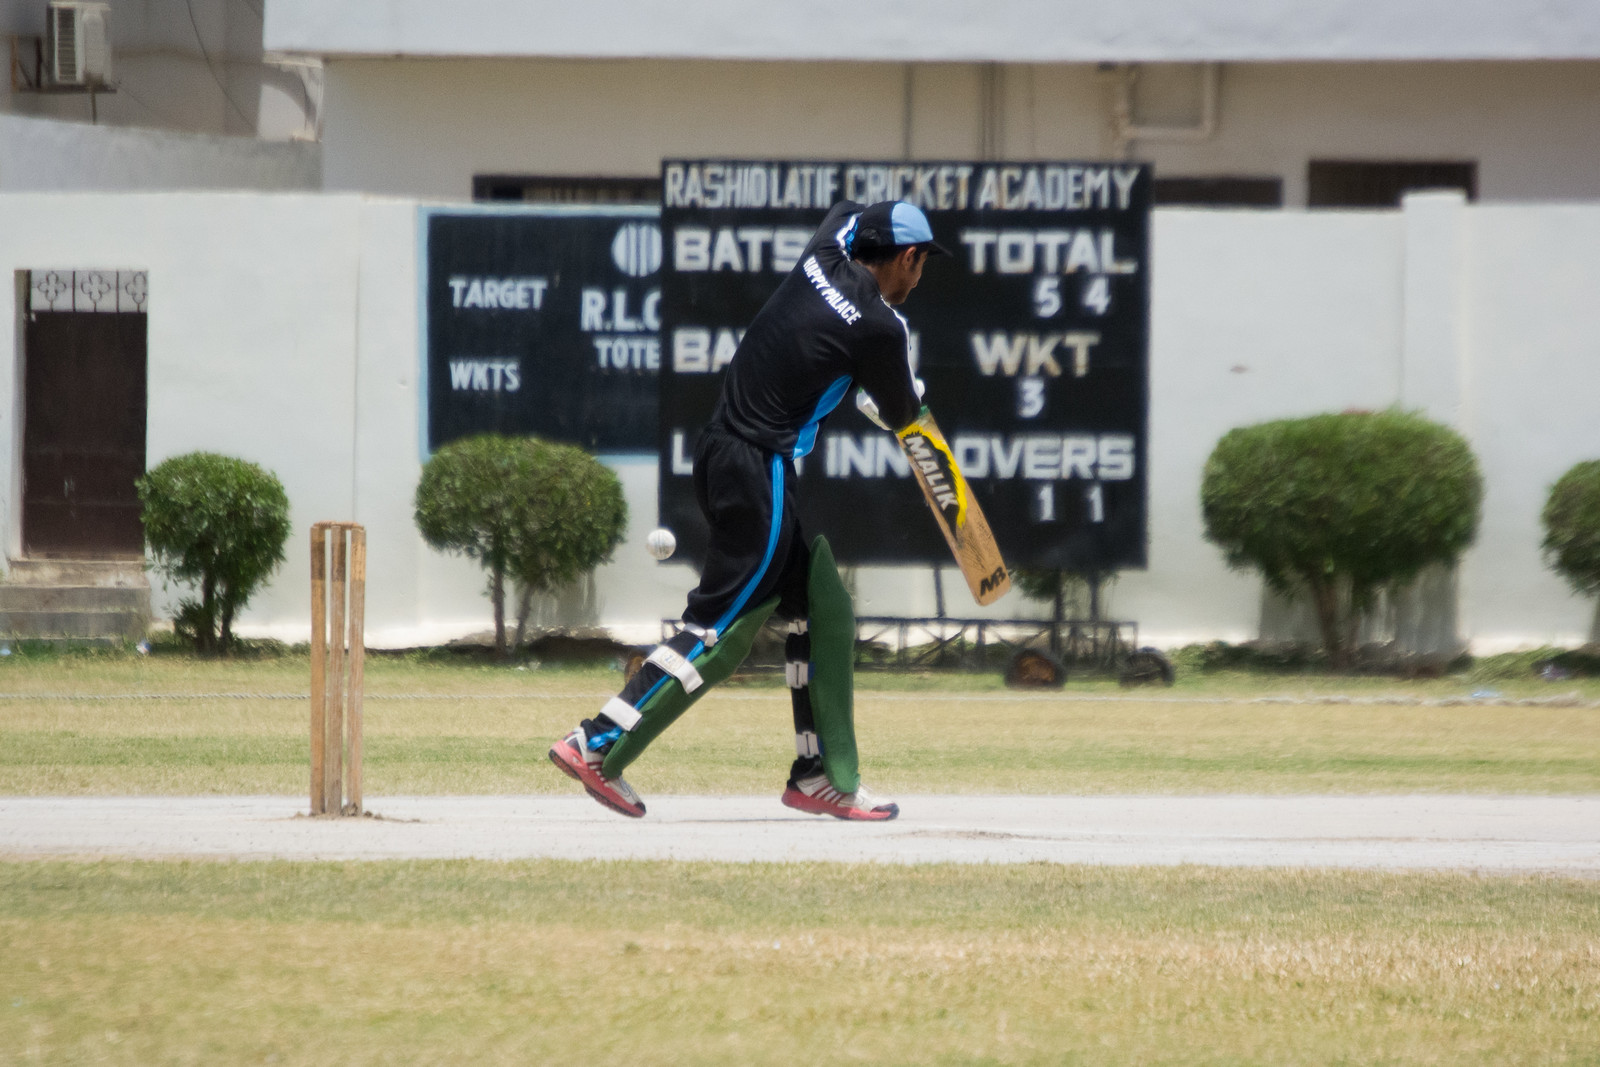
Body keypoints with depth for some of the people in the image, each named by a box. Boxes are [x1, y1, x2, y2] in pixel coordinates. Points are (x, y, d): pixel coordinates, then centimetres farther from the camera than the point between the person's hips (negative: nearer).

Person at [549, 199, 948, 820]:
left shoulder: (824, 254, 7)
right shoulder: (880, 327, -13)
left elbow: (850, 212, 32)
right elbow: (901, 416, 3)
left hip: (724, 458, 10)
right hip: (762, 472, -10)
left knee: (824, 614, 14)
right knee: (721, 628, -8)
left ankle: (822, 775, 17)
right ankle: (597, 746, -13)